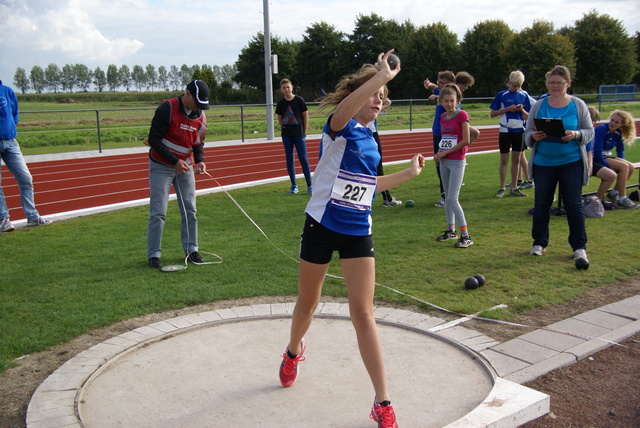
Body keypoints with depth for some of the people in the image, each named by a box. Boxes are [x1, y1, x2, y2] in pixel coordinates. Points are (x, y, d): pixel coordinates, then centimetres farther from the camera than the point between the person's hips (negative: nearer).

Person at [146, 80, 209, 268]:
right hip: (161, 166, -5)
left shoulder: (200, 116, 1)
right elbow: (154, 139, -18)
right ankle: (153, 254, 4)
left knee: (190, 210, 5)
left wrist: (199, 160, -9)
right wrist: (175, 161, -22)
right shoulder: (167, 109, -17)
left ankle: (191, 249, 15)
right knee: (158, 212, -5)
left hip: (185, 166, 5)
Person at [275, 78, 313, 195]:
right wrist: (285, 128, 6)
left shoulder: (299, 100, -4)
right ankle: (294, 185, 13)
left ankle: (309, 185, 0)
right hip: (286, 136, 3)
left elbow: (306, 115, -1)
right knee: (289, 160, 5)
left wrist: (304, 131, -1)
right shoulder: (280, 103, 4)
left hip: (299, 134, -3)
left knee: (303, 159, -5)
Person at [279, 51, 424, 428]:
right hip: (322, 227, -4)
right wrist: (382, 75, -42)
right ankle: (293, 353, 49)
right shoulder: (340, 128, -10)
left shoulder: (370, 139, 9)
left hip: (358, 232, 4)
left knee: (363, 314, -3)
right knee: (307, 304, 16)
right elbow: (345, 107, -37)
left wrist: (409, 173, 22)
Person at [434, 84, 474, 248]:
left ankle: (466, 236, -6)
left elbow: (466, 140, -15)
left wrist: (446, 152, -13)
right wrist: (438, 153, 2)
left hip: (457, 161, -7)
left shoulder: (462, 115, -11)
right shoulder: (443, 117, 9)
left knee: (452, 199, -11)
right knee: (447, 198, 13)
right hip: (444, 161, 7)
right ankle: (451, 230, 25)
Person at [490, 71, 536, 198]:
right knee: (504, 160, 2)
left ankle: (514, 188, 16)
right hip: (505, 131, -3)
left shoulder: (524, 95, 5)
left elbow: (528, 117, 8)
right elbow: (492, 113, -3)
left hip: (520, 131, 3)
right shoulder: (501, 95, -2)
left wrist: (522, 110, -12)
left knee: (517, 159, 8)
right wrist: (507, 109, -14)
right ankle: (502, 188, 9)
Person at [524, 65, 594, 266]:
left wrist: (576, 135, -19)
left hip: (571, 162, -1)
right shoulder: (538, 106, 4)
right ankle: (539, 242, 24)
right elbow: (527, 133, 5)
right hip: (543, 163, 2)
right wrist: (534, 137, -17)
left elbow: (589, 131, 1)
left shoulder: (578, 105, 1)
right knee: (541, 203, 8)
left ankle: (579, 247, 6)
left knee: (574, 204, -2)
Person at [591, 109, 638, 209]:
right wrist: (608, 167, -23)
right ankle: (621, 200, -18)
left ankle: (614, 193, 2)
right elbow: (597, 152, -23)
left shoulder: (617, 134, 7)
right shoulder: (601, 129, -17)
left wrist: (621, 162, -1)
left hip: (603, 157, 9)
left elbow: (620, 151, 17)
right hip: (594, 158, -8)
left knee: (631, 167, -6)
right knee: (624, 167, -21)